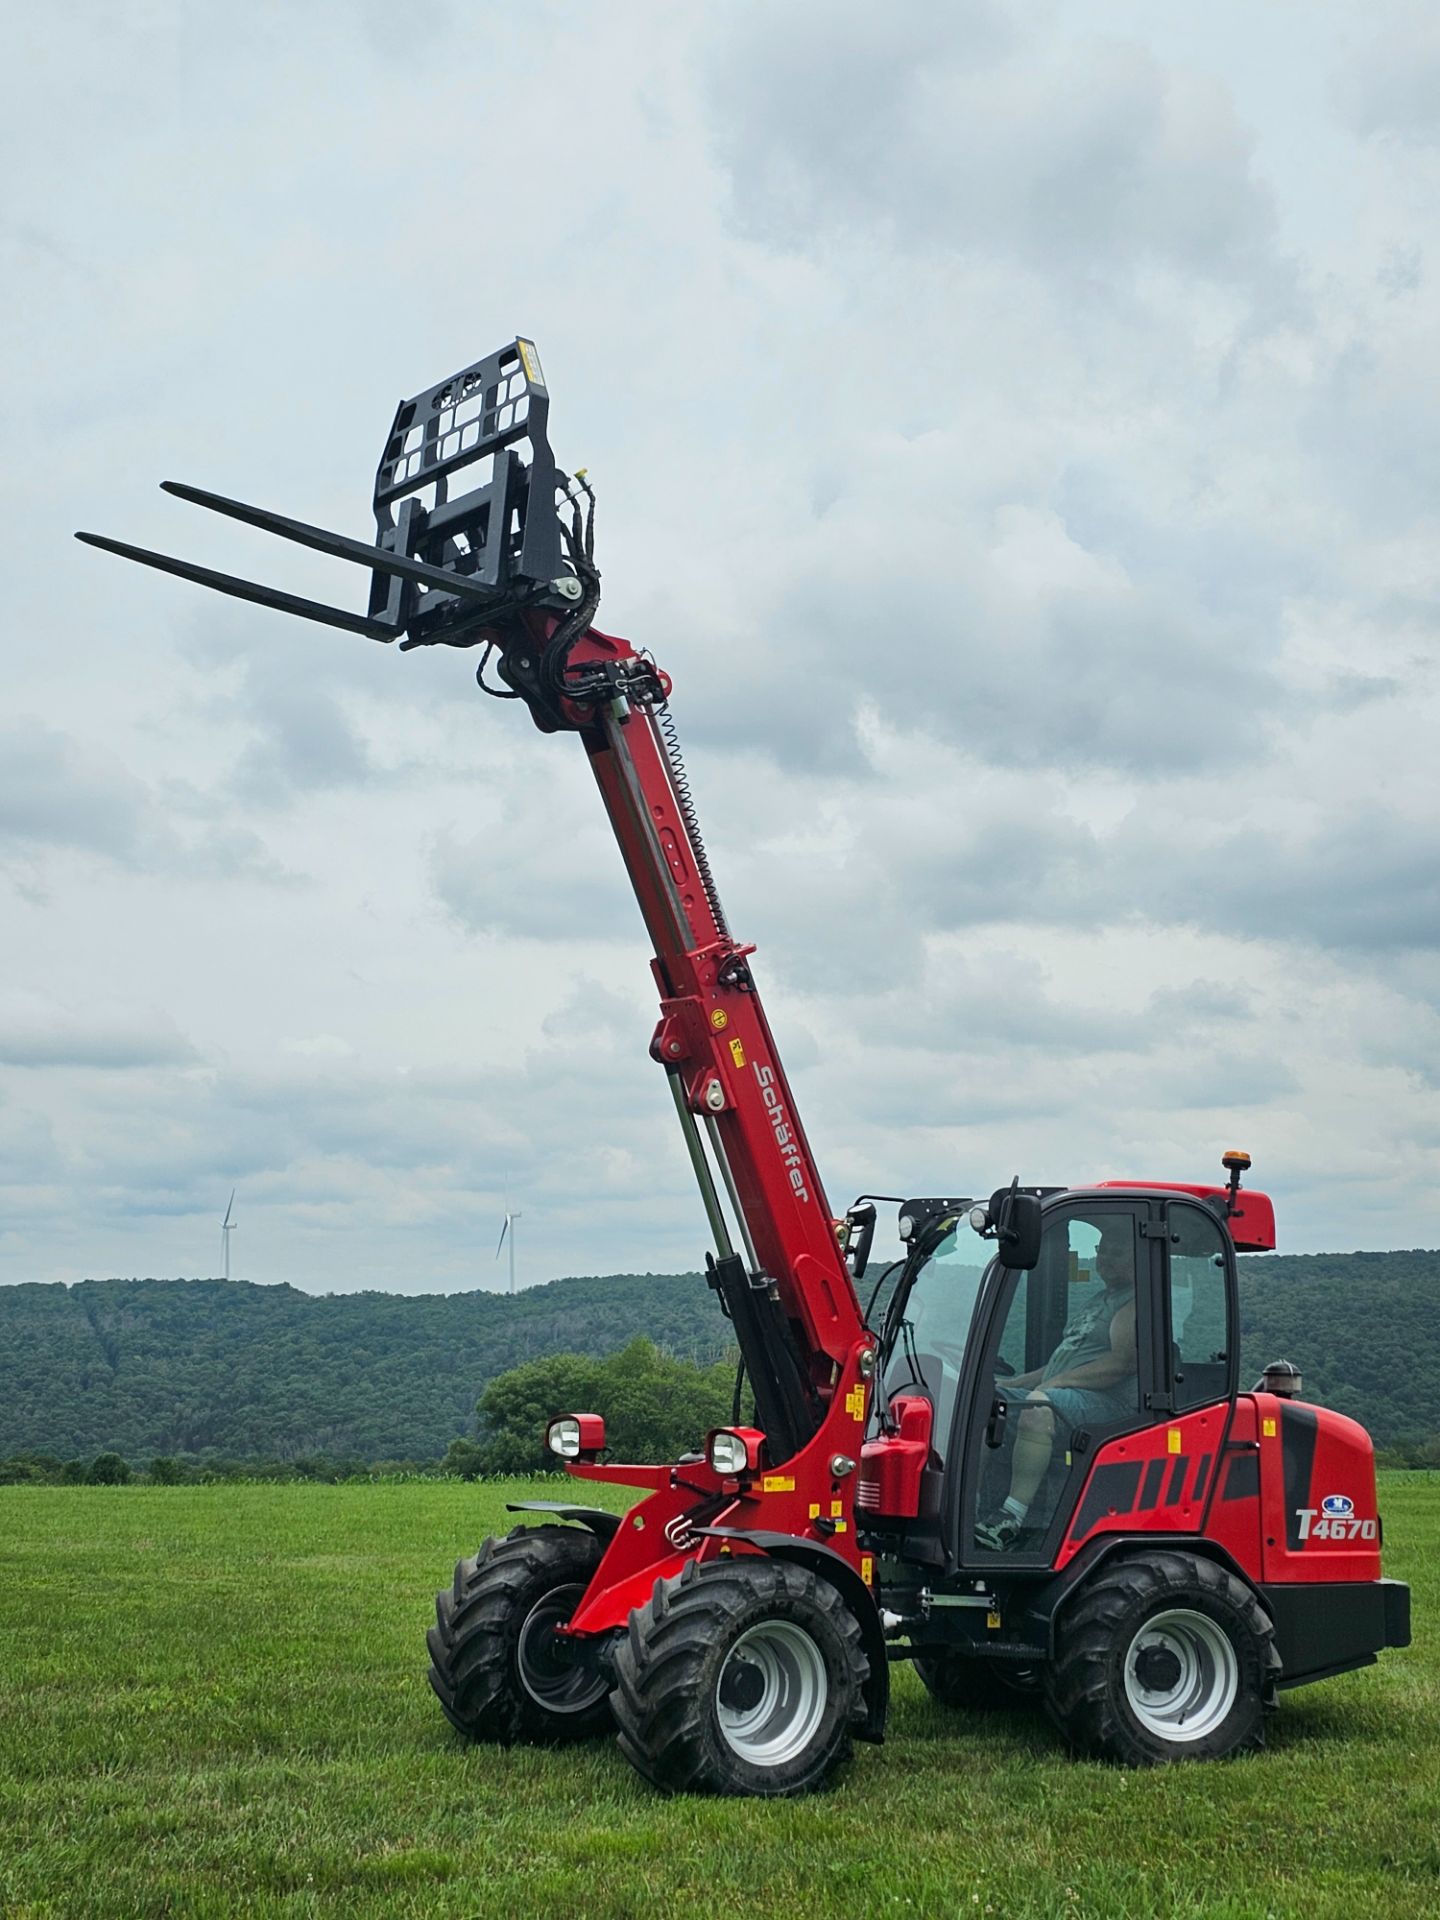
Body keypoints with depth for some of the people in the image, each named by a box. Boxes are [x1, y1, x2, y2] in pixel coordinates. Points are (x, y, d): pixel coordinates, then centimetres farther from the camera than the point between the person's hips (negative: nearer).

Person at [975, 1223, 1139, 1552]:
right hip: (1060, 1394, 10)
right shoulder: (1098, 1303, 29)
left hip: (1111, 1402, -10)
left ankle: (1012, 1518, -40)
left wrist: (1056, 1382, -21)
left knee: (1038, 1405, -38)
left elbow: (1123, 1362, -17)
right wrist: (1012, 1384, 18)